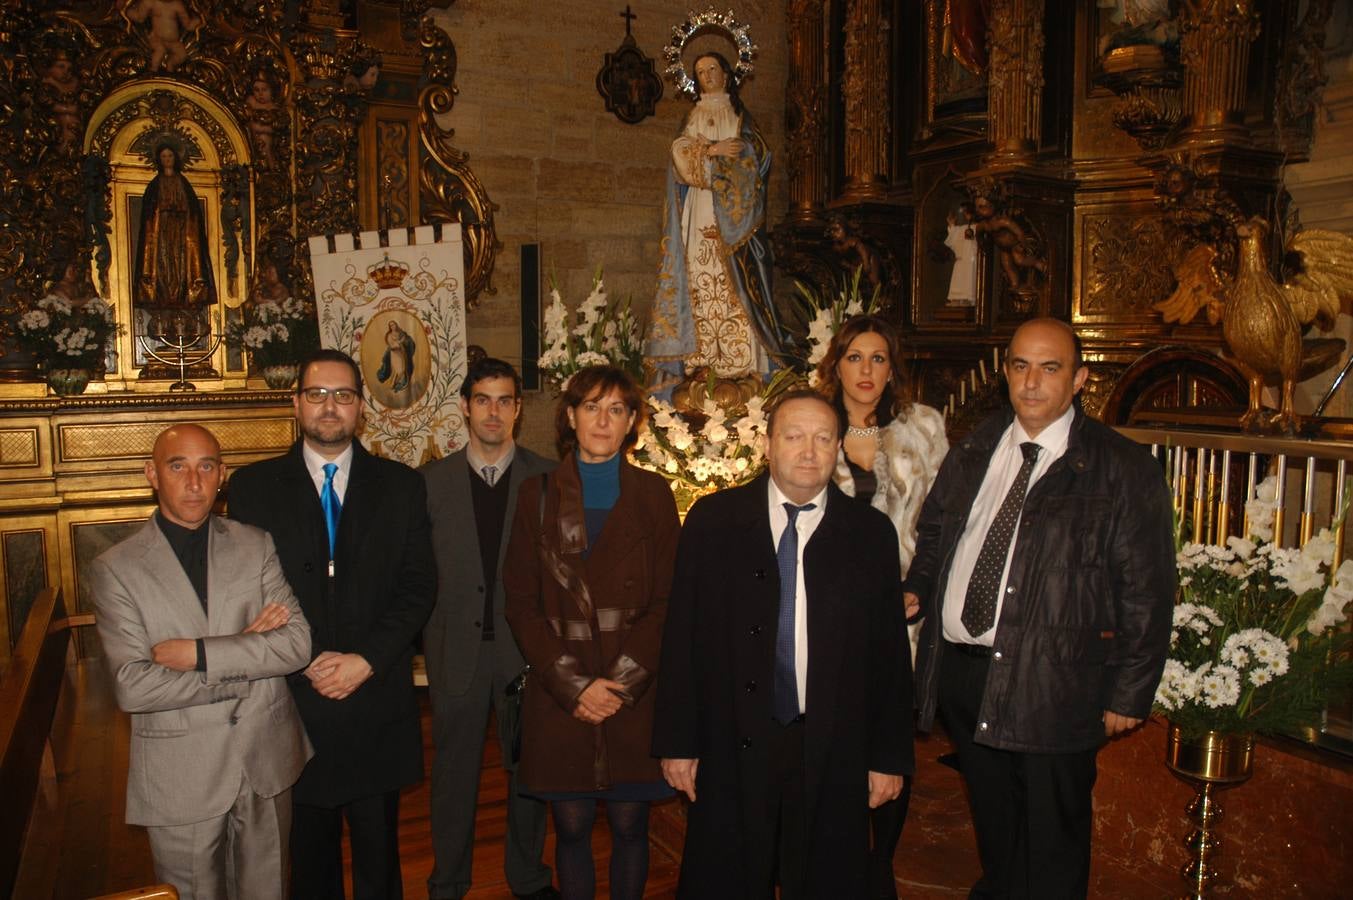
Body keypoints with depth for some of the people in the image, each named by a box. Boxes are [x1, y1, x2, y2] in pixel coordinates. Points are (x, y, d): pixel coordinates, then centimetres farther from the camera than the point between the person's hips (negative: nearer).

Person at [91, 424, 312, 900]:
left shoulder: (256, 546, 0)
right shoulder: (116, 569, -6)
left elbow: (298, 643, -9)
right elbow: (132, 687, -16)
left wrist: (200, 654, -19)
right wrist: (244, 654, -16)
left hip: (267, 762, 2)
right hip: (180, 777, -2)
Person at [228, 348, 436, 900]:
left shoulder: (401, 486, 3)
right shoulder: (252, 487, 2)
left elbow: (418, 586, -1)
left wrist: (366, 660, -12)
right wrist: (305, 661, -13)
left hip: (378, 702, 0)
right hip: (294, 700, 0)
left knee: (379, 854, 13)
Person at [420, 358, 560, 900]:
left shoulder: (546, 479, -1)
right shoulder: (432, 481, 2)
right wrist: (419, 636, -4)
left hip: (526, 647, 0)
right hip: (456, 649, 0)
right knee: (453, 774, 13)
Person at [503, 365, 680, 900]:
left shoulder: (653, 495, 4)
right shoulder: (538, 495, 4)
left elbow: (668, 601, 1)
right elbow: (521, 603, 1)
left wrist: (622, 682, -10)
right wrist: (574, 686, -8)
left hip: (634, 694, 0)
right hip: (558, 697, 0)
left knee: (629, 825, 8)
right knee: (571, 827, 7)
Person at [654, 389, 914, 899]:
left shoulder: (871, 533, 1)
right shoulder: (713, 519, 0)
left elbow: (890, 651, 3)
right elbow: (682, 636, -1)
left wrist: (890, 757, 2)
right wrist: (677, 742, -3)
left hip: (833, 759, 1)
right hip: (731, 750, 0)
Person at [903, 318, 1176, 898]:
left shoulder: (1124, 470, -7)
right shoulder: (972, 452, 8)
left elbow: (1147, 592, -7)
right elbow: (933, 534, 21)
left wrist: (1129, 693, -8)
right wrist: (915, 589, 4)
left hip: (1053, 685, -4)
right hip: (960, 670, 5)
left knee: (1051, 848, 10)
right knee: (992, 827, 22)